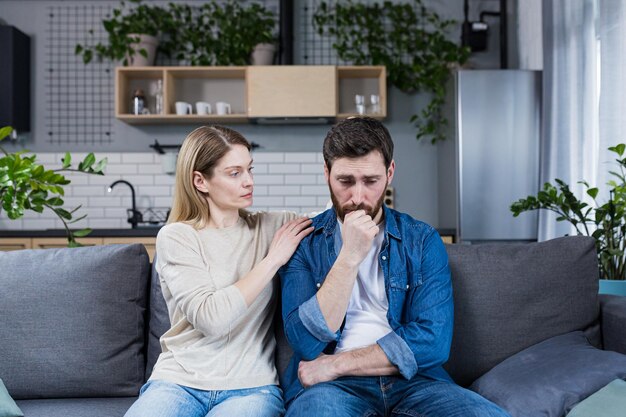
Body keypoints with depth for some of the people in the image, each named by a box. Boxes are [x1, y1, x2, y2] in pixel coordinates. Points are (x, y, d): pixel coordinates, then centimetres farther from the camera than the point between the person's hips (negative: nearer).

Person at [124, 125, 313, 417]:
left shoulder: (271, 227, 8)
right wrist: (272, 260, -10)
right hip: (180, 381, -1)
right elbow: (211, 317, -14)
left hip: (251, 386, 1)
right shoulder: (175, 237, -2)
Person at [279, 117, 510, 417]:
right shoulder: (304, 242, 4)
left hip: (413, 380, 1)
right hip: (332, 386, 0)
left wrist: (336, 364, -9)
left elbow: (432, 340, -5)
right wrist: (349, 256, -15)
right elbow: (306, 342, -8)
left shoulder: (423, 241, 6)